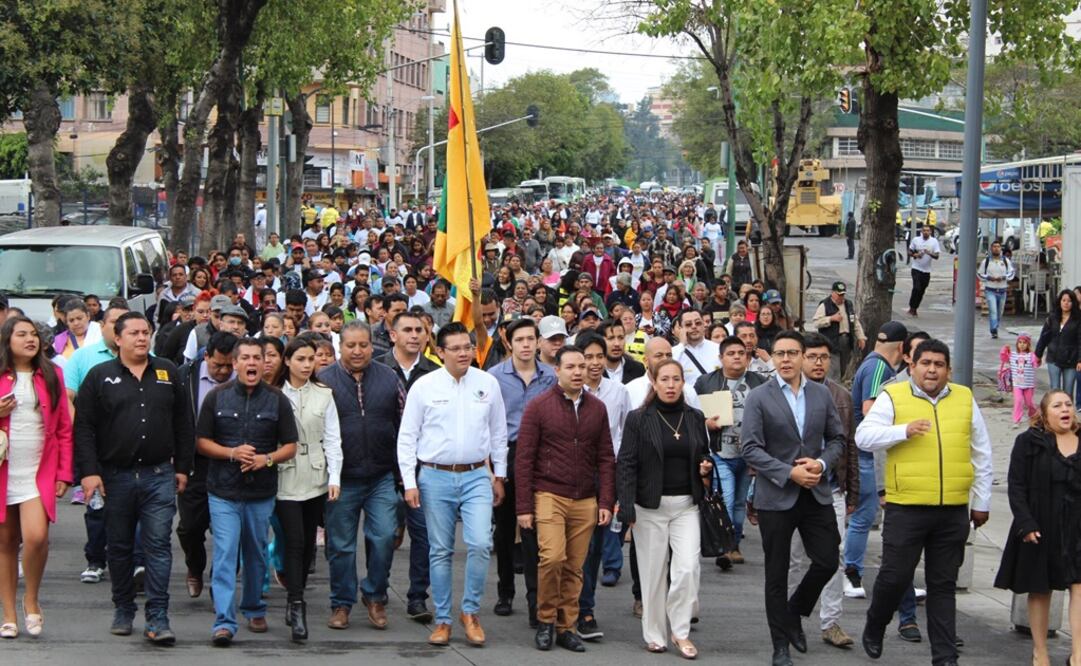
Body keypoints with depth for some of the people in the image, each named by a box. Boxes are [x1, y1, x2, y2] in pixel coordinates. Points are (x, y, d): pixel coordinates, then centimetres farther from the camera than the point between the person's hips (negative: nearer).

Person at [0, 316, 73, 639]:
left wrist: (64, 473, -1)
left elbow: (64, 428, 6)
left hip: (39, 474, -1)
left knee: (36, 537, -17)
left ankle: (32, 600, 7)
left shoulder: (51, 375, 6)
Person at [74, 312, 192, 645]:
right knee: (119, 546, 10)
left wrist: (182, 467, 8)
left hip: (159, 476, 0)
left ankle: (157, 618, -8)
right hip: (115, 476, 0)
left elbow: (183, 424, 13)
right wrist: (89, 471, -10)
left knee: (158, 545, -6)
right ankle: (123, 610, 24)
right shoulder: (100, 376, 2)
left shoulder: (168, 373, 9)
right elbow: (83, 427, -1)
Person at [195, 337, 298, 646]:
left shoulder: (277, 400, 2)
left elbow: (290, 446, 4)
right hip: (223, 491, -2)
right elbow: (202, 441, 1)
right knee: (225, 554, -9)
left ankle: (254, 609, 32)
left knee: (256, 554, 14)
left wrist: (267, 459, -15)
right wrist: (232, 453, -15)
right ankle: (224, 622, -13)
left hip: (261, 492, 2)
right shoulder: (217, 397, 0)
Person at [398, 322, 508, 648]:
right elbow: (407, 436, 0)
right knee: (440, 551, 6)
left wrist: (499, 475, 12)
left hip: (476, 476, 1)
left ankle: (470, 611, 5)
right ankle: (442, 620, 16)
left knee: (480, 544, -13)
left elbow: (498, 433, 12)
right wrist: (409, 482, -4)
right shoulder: (424, 386, -3)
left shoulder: (488, 384, 3)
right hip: (435, 477, -1)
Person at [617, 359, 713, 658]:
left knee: (688, 568, -8)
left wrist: (706, 469, -3)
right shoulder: (638, 419, -2)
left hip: (686, 505, 2)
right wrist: (626, 507, -13)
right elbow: (626, 464, -5)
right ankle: (654, 634, 16)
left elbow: (704, 456, 22)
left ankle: (680, 631, 6)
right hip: (650, 506, -2)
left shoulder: (695, 418, 8)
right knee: (653, 572, 4)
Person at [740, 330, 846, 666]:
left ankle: (794, 613, 27)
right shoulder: (758, 398, -6)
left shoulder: (821, 394, 6)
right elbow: (751, 449, -12)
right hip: (776, 496, -3)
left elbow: (837, 439, 10)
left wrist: (821, 463, -10)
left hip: (817, 494, 3)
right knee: (776, 574, 5)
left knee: (827, 562, 0)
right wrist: (790, 473, -19)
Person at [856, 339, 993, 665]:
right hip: (906, 507, -3)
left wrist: (981, 502, 14)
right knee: (895, 577, 1)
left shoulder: (964, 399, 9)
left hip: (953, 511, 3)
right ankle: (874, 629, 28)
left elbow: (981, 455, 15)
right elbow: (863, 436, -6)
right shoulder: (893, 397, 0)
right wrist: (903, 430, -19)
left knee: (944, 585, 8)